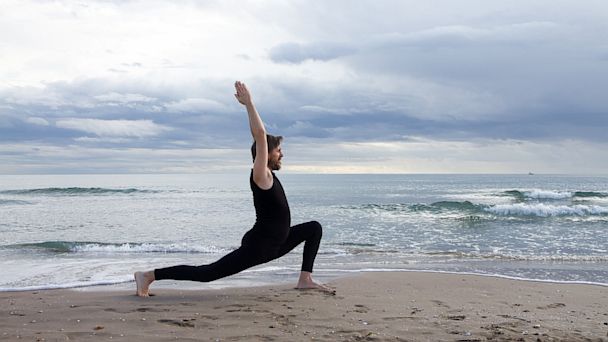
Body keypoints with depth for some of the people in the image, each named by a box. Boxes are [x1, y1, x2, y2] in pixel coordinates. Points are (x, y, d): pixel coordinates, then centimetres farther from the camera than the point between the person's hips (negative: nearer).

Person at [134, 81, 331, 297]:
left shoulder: (268, 174, 9)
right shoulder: (261, 175, -15)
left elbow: (259, 136, 15)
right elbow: (260, 136, -26)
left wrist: (248, 105, 17)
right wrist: (249, 103, -22)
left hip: (274, 245, 10)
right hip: (256, 248, -10)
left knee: (314, 228, 15)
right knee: (205, 273, -8)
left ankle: (305, 280, 8)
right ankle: (149, 275, -3)